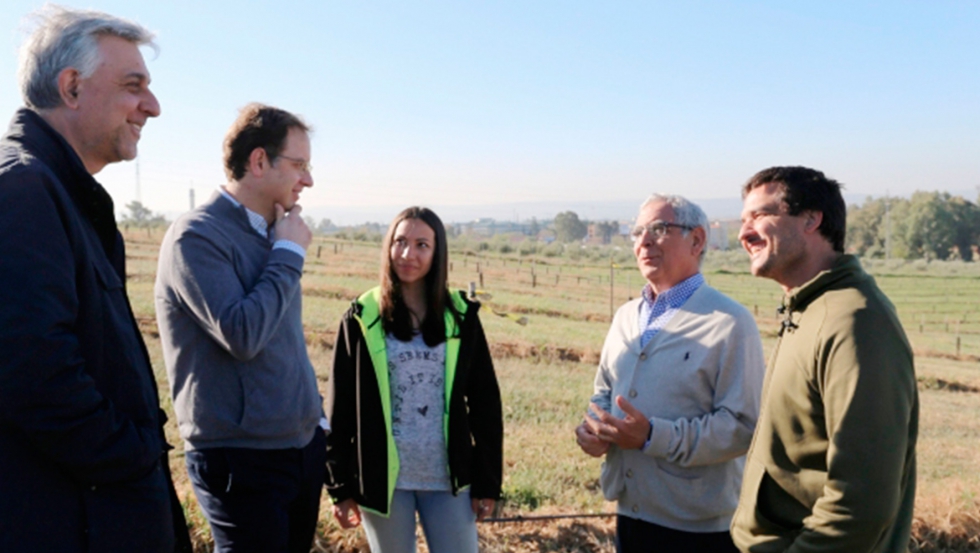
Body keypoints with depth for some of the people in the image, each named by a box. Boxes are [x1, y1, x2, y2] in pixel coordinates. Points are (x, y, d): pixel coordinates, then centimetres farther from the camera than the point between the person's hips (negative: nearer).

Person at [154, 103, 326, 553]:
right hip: (243, 459, -8)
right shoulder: (197, 236, -15)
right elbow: (242, 334, -26)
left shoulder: (271, 235, 10)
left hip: (304, 446, 8)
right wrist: (289, 254, -15)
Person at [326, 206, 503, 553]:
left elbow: (484, 402, 3)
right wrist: (340, 487, -1)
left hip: (449, 479, 1)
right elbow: (340, 407, 0)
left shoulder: (460, 316, 1)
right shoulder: (363, 318, -2)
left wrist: (487, 481, 1)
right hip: (383, 478, -1)